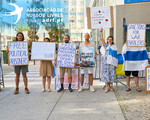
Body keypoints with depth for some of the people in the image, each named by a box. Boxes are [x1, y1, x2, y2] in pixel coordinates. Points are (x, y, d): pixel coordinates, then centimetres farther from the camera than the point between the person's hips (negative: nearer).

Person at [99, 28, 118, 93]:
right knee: (105, 72, -4)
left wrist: (115, 64, 2)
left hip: (111, 61, 0)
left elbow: (115, 55, 7)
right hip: (105, 61, 0)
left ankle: (109, 85, 13)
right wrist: (101, 33, -24)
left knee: (111, 73, 0)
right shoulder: (105, 45, 9)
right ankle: (107, 86, -1)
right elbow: (102, 39, -8)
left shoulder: (114, 47, 10)